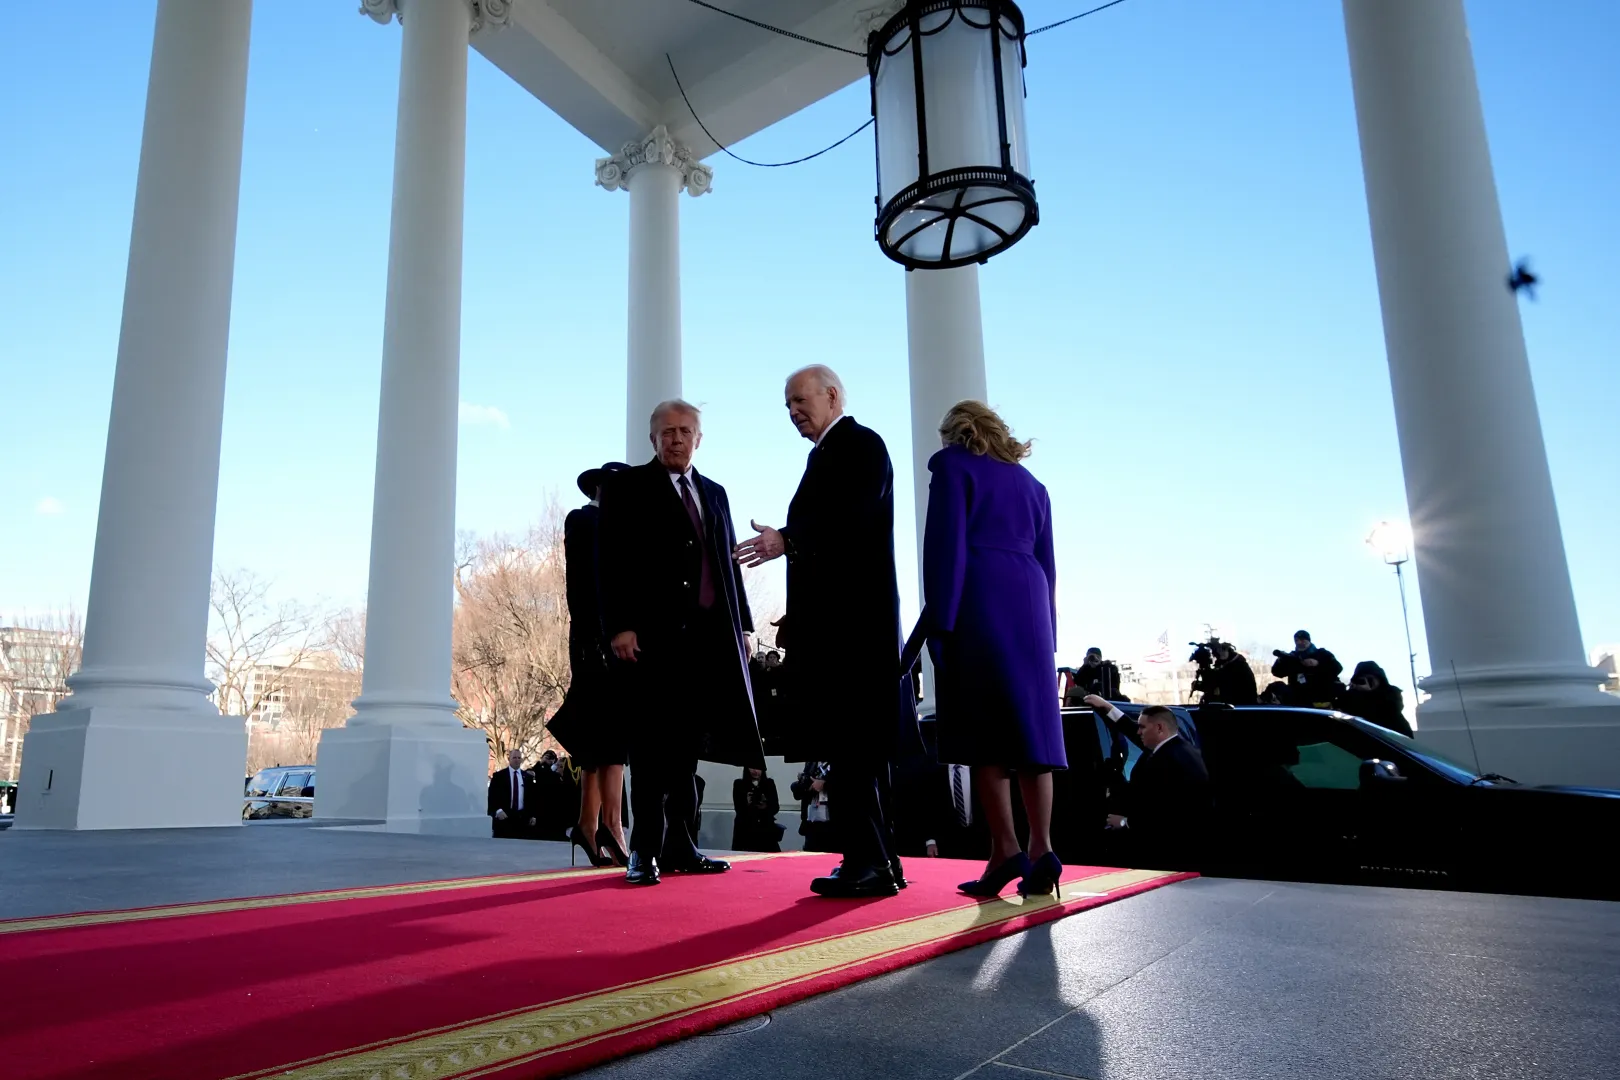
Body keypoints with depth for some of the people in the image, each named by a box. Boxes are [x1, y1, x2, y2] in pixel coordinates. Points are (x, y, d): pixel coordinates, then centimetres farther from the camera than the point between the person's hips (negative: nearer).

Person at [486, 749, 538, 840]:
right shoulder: (498, 775, 3)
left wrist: (533, 815, 4)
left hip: (523, 818, 3)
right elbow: (492, 796, -2)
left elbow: (532, 796, 13)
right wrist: (497, 811, -16)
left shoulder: (528, 776, 12)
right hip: (503, 817, -3)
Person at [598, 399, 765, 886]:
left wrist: (741, 625, 11)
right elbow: (611, 561, -4)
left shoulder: (714, 493, 20)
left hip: (708, 635, 5)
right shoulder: (626, 486, 5)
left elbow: (729, 563, 18)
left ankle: (680, 846, 15)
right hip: (652, 633, -5)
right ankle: (644, 850, 3)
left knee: (687, 745, 8)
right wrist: (619, 626, -14)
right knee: (652, 744, -3)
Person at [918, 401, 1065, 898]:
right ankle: (1041, 850, -1)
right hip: (1029, 605, 5)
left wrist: (939, 620, -10)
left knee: (983, 723, -5)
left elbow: (946, 542, -6)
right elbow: (1046, 562, 19)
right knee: (1031, 722, 3)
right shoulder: (1032, 483, 23)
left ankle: (1006, 848, -9)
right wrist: (1047, 632, 20)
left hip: (977, 603, -5)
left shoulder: (952, 463, 6)